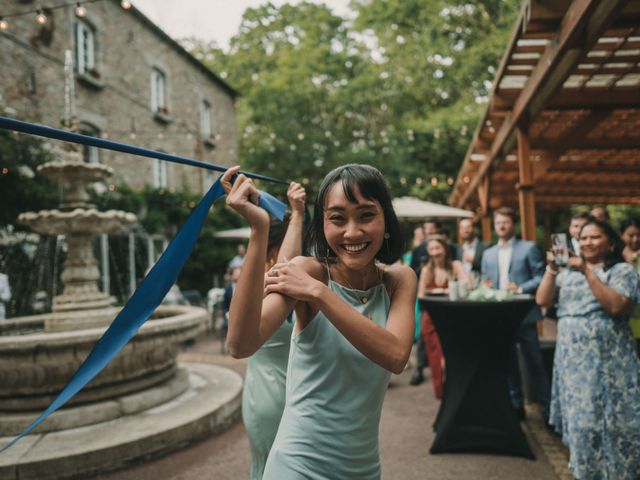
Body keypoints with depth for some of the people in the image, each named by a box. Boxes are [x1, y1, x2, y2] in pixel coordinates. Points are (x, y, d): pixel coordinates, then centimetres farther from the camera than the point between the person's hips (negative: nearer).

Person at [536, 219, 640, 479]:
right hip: (571, 356, 4)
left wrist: (589, 273, -20)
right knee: (578, 414, 11)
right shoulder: (568, 272, 11)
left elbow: (617, 307, -19)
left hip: (606, 357, -4)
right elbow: (542, 300, 2)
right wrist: (551, 269, -9)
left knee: (607, 415, 2)